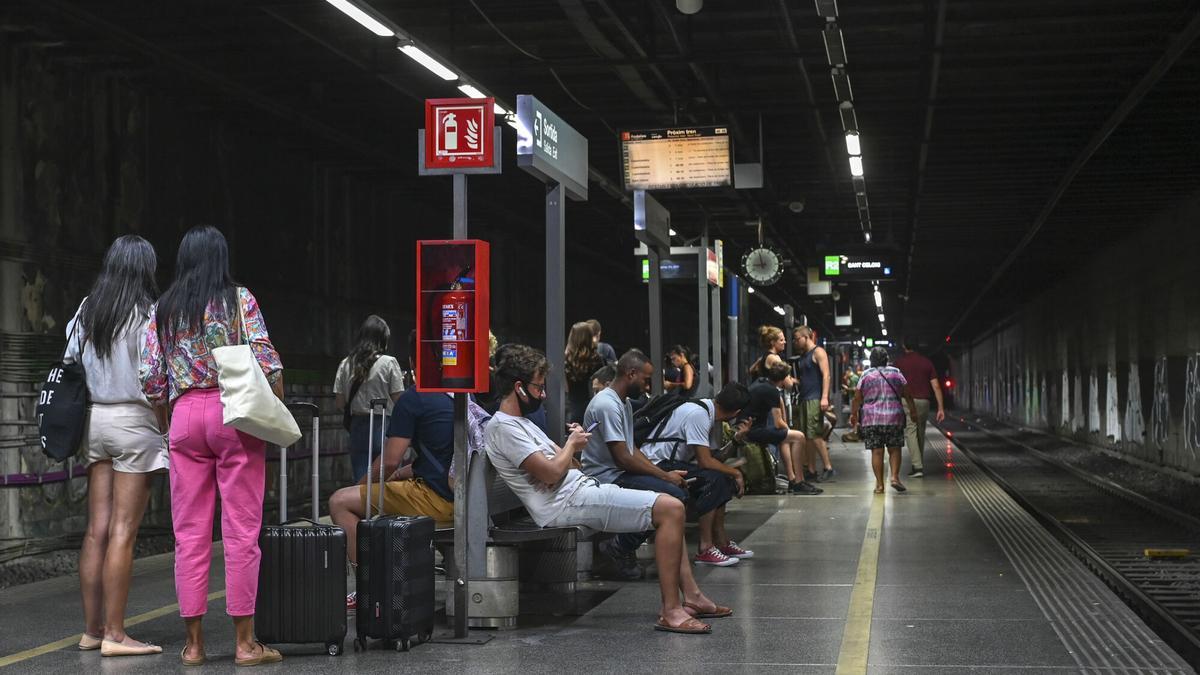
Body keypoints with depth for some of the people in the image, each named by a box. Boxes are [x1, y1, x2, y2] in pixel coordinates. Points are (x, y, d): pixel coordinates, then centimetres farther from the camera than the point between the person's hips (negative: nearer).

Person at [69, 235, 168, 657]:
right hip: (133, 421, -6)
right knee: (122, 532, -5)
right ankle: (114, 634, -4)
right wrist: (166, 430, -2)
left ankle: (91, 630, 12)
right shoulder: (146, 315, -8)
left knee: (97, 530, 8)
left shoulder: (85, 313, 10)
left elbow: (70, 367, 12)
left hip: (94, 419, 6)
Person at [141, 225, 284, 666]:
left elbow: (151, 379, 7)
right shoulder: (239, 299, 1)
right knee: (241, 531, 0)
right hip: (235, 414, -3)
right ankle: (245, 642, 2)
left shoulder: (163, 309, 11)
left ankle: (194, 642, 10)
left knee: (190, 534, 7)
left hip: (184, 416, 3)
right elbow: (266, 360, -7)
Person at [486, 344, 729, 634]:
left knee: (669, 508, 16)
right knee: (671, 509, -18)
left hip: (581, 488, 11)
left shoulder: (519, 422, 21)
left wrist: (573, 446, 1)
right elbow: (551, 473, -20)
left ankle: (691, 596, 13)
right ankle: (670, 611, -17)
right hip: (568, 504, -11)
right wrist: (571, 443, -2)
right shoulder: (504, 427, -13)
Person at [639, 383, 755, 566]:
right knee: (715, 478, -23)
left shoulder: (710, 412, 8)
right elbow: (705, 462, -23)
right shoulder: (698, 415, -21)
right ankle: (705, 549, -20)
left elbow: (711, 458, 12)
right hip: (656, 466, -10)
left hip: (673, 462, 10)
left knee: (724, 476, 6)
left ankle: (721, 541, 9)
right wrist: (735, 473, -12)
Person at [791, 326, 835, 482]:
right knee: (806, 436, 6)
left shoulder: (818, 352, -4)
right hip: (803, 399, 9)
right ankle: (811, 471, 8)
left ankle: (828, 468, -8)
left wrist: (825, 397, -21)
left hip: (815, 399, -9)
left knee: (815, 435, -13)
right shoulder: (802, 356, 21)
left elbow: (826, 375, -13)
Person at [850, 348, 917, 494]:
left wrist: (853, 414, 16)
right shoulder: (896, 373, 5)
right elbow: (907, 395, 8)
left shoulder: (866, 375, 3)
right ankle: (895, 476, -7)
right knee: (894, 449, 9)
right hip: (894, 417, 0)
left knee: (876, 451, 1)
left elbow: (857, 398, 4)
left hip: (871, 419, 0)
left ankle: (879, 484, 0)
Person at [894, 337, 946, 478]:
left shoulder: (900, 362, 0)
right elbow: (936, 386, 5)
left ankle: (917, 467, -17)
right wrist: (941, 408, 5)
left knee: (910, 433, -7)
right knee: (920, 434, 15)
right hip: (924, 402, 4)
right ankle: (920, 465, 21)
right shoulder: (927, 362, 9)